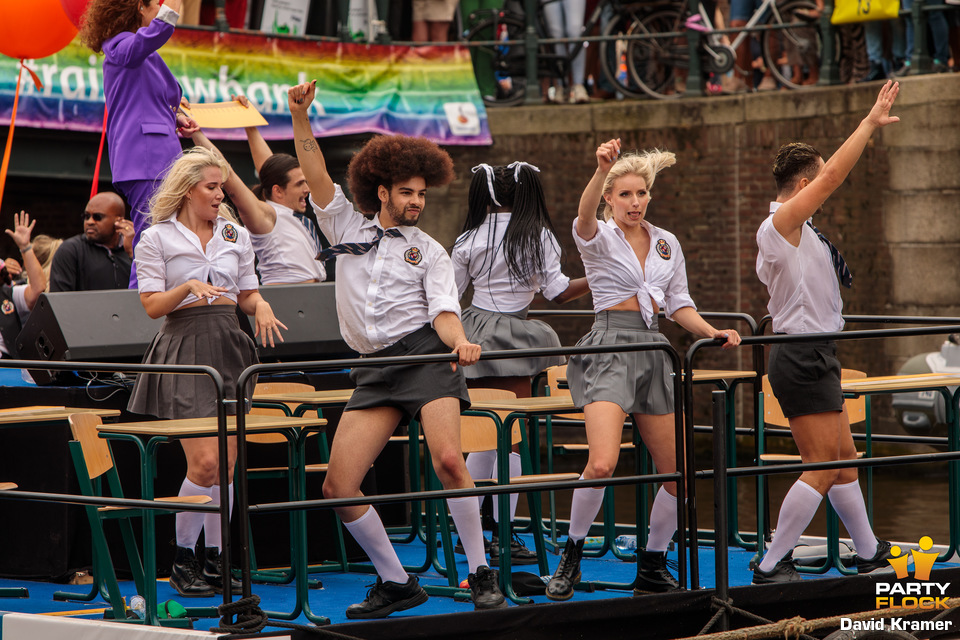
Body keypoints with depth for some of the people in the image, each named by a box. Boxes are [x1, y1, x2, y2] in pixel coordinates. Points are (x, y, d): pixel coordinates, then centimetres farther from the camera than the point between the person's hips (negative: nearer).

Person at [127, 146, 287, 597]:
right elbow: (151, 305, -2)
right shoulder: (157, 238, 2)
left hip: (230, 345, 5)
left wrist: (261, 307, -4)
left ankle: (215, 557, 12)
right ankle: (183, 558, 1)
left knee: (227, 462, 2)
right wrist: (188, 287, -19)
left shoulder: (236, 236, 15)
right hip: (184, 346, -5)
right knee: (204, 461, -14)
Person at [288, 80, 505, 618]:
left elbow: (444, 312, 1)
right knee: (339, 486, -7)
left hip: (426, 352, -3)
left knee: (448, 460, -25)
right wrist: (300, 116, -5)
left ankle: (483, 576, -14)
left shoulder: (429, 251, 13)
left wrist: (459, 342, -21)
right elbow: (316, 172, 8)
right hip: (375, 368, 3)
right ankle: (398, 584, 6)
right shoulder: (348, 228, 17)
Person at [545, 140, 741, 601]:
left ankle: (652, 567, 19)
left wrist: (712, 333, 0)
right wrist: (601, 169, -43)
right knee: (602, 463, -23)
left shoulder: (667, 244, 15)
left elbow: (679, 305, 19)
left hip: (653, 350, 6)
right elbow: (585, 216, -26)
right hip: (610, 346, -6)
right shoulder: (599, 237, -2)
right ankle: (571, 557, -4)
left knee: (676, 473, 3)